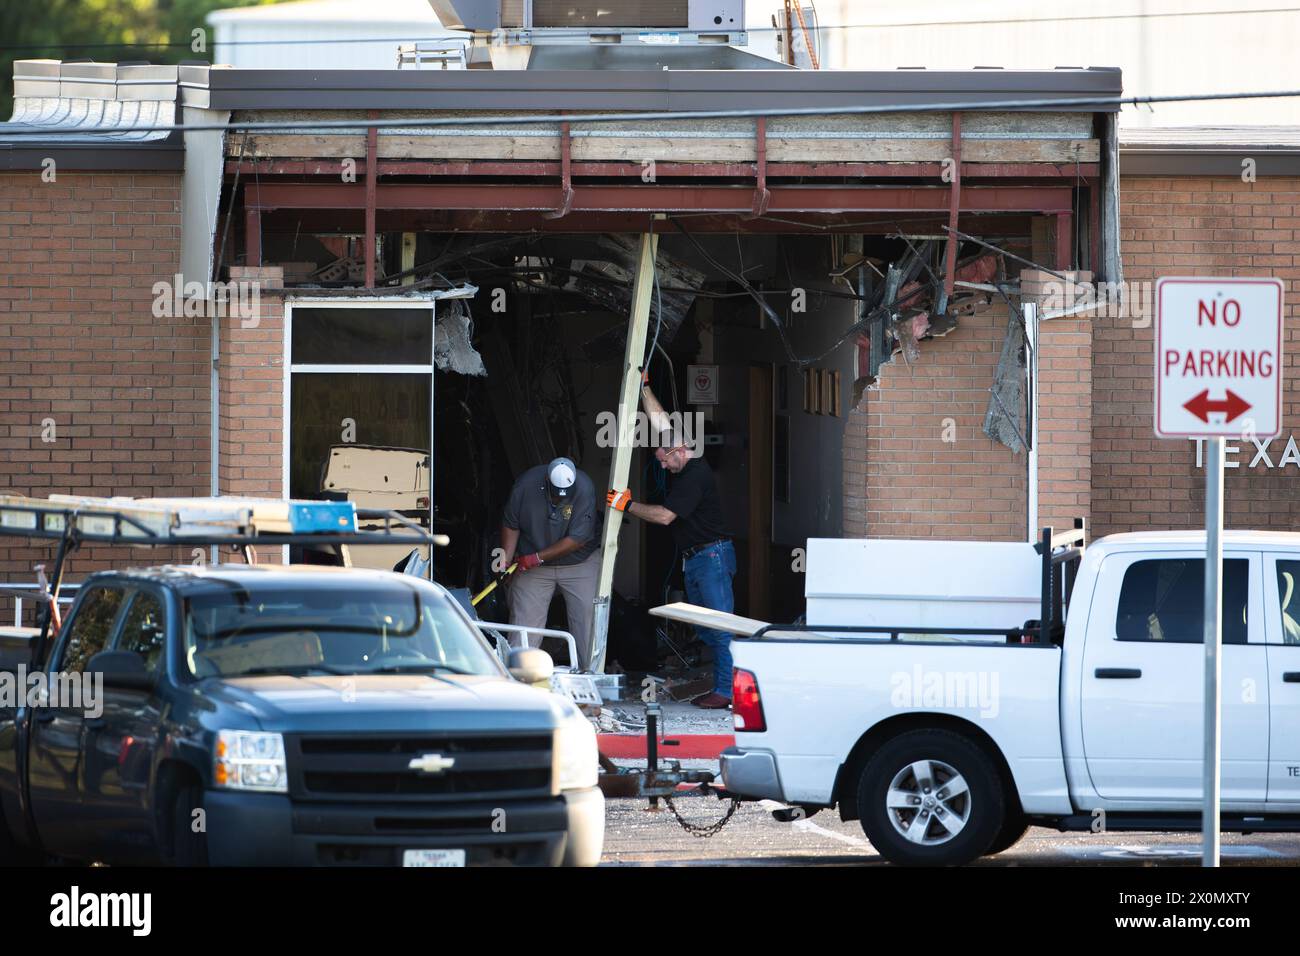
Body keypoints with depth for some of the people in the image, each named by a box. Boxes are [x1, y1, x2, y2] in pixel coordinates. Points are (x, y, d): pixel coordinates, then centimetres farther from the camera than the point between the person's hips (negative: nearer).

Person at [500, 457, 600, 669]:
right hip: (531, 565, 1)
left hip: (579, 563, -1)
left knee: (587, 618, -7)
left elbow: (577, 539, -23)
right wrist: (506, 560, -12)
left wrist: (537, 558, -21)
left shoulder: (584, 488, -23)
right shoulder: (526, 485, -17)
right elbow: (510, 525, -2)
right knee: (524, 620, -7)